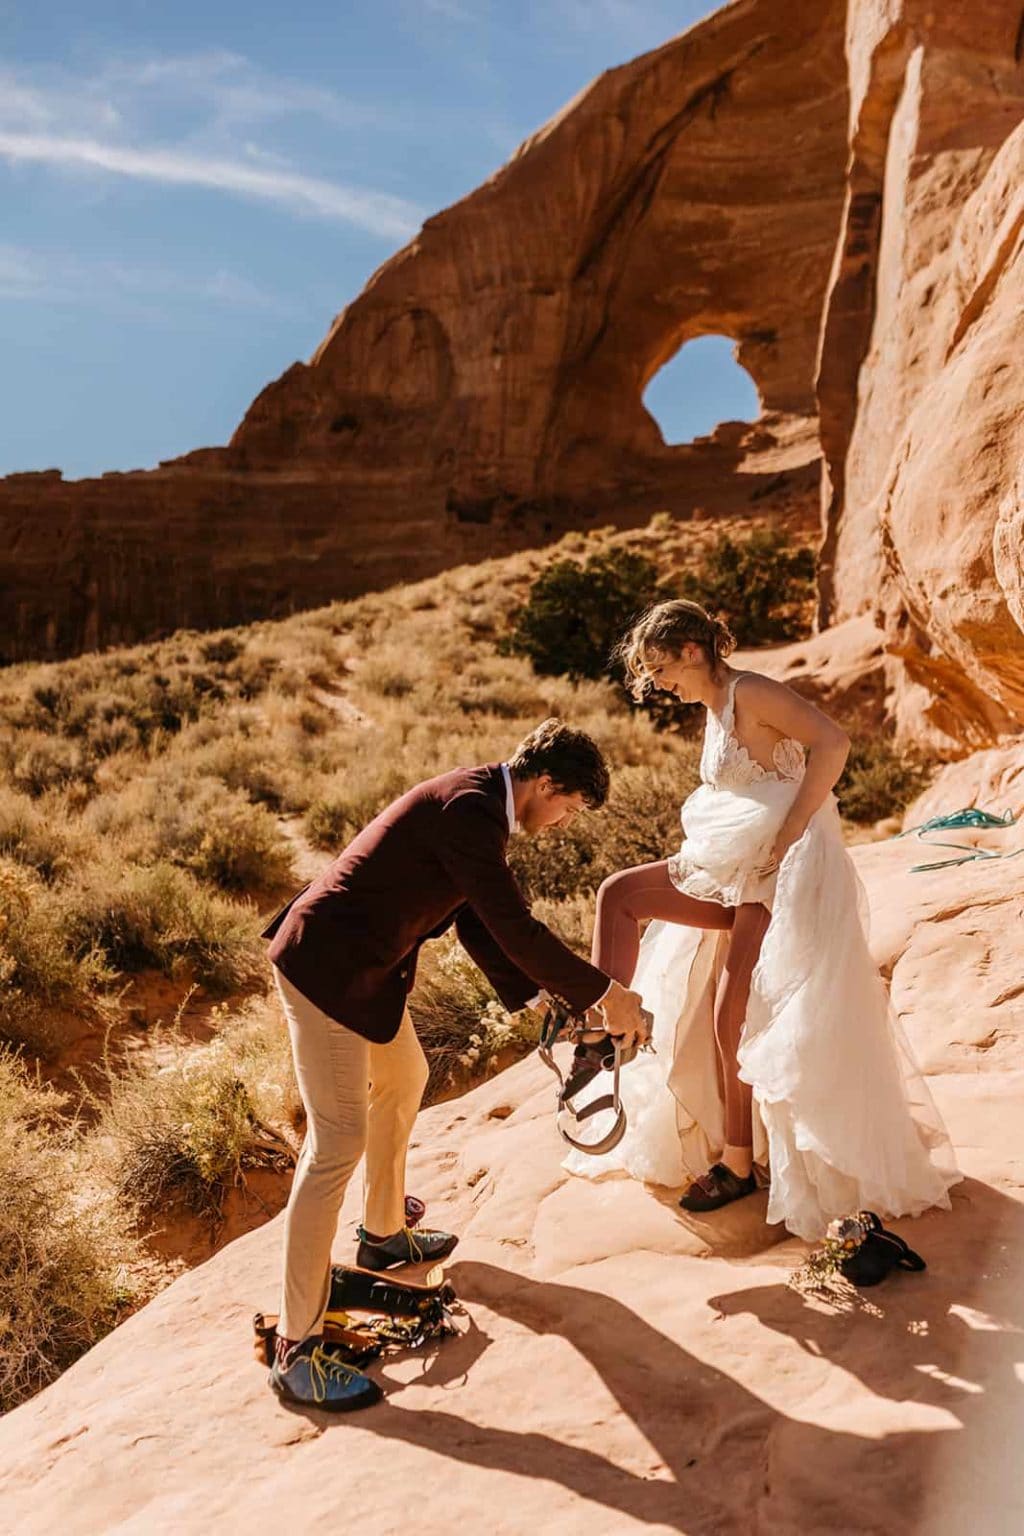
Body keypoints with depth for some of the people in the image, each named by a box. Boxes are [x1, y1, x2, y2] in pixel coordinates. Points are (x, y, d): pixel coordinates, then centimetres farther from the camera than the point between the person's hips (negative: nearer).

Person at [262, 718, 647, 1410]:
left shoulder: (477, 799, 9)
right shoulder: (470, 808, -22)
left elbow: (479, 922, 16)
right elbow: (515, 928, -24)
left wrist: (535, 994, 12)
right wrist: (604, 995, -14)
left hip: (366, 962, 11)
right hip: (327, 967, -11)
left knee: (404, 1080, 26)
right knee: (339, 1141, -7)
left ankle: (384, 1235, 47)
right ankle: (296, 1352, 3)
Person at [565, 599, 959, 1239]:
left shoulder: (751, 693, -12)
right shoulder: (716, 709, 15)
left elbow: (833, 743, -26)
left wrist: (786, 835, -25)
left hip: (781, 872, -9)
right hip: (738, 874, 9)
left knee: (736, 1018, -6)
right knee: (620, 894, -2)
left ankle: (739, 1163, 10)